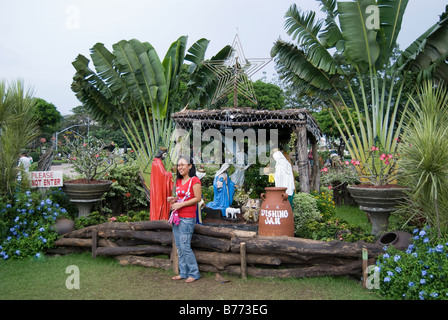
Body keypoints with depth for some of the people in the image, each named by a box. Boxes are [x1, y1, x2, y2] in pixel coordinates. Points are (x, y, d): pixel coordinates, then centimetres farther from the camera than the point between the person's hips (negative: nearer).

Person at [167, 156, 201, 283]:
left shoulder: (194, 180, -9)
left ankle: (194, 273, 5)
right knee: (179, 247, 10)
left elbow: (197, 198, -13)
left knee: (185, 246, -8)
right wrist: (173, 199, 4)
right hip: (177, 217, 8)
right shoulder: (178, 181, 15)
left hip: (187, 218, -8)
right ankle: (183, 273, 20)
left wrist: (180, 204, -16)